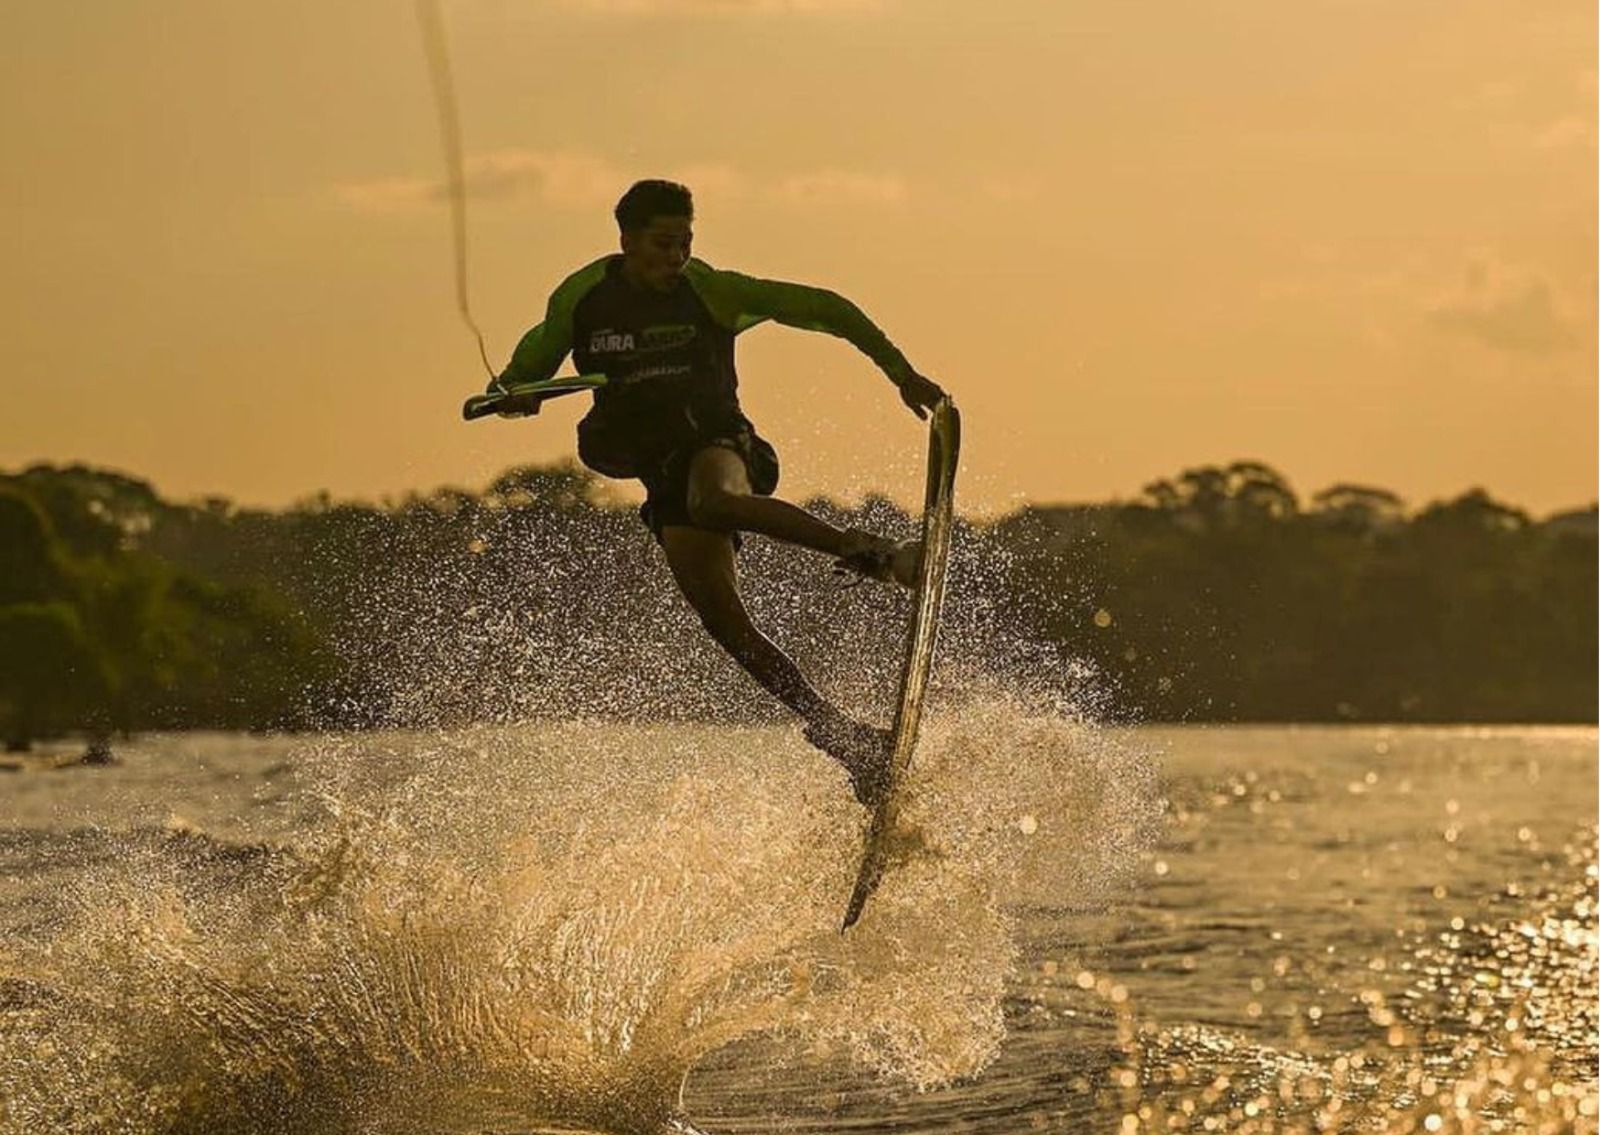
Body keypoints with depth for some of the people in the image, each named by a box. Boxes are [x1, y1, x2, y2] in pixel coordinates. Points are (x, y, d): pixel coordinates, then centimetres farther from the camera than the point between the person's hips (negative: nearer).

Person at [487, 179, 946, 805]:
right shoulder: (582, 299, 2)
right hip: (663, 471, 3)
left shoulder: (710, 291, -5)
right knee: (724, 620, -11)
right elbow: (537, 356, 20)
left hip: (720, 443, -3)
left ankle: (870, 553, -40)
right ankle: (848, 737, -10)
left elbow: (820, 308, -2)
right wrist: (512, 391, -4)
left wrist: (900, 373, -5)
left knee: (710, 501, -41)